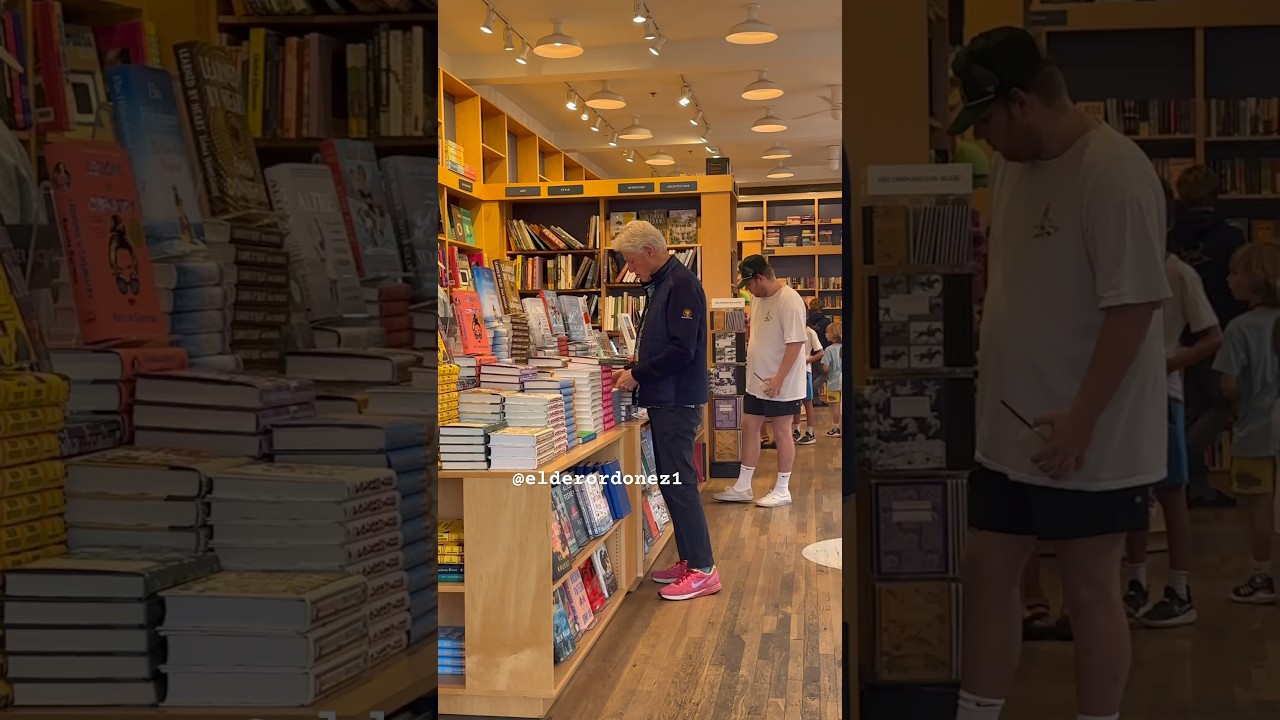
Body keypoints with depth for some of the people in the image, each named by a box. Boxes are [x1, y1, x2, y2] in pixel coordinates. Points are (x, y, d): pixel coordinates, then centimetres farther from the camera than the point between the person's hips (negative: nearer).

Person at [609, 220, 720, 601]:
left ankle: (703, 570, 0)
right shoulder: (662, 284, 16)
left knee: (679, 483, -6)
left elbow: (681, 350, -23)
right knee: (671, 481, 13)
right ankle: (689, 560, 21)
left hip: (677, 401, -10)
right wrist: (633, 370, 10)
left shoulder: (681, 284, -15)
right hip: (664, 399, 10)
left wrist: (638, 375, -16)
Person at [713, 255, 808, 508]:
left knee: (781, 433, 2)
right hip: (756, 381, 9)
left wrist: (778, 378, -25)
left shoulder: (789, 301, -20)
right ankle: (743, 487, 20)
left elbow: (795, 342, -24)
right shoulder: (759, 298, 8)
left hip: (780, 384, -9)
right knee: (749, 428, 11)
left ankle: (782, 490, 14)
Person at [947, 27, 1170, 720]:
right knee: (987, 572, 14)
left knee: (1089, 591, 6)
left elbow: (1134, 304, -22)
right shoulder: (1013, 165, 7)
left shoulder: (1114, 172, -19)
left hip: (1088, 439, -8)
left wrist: (1080, 421, -23)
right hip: (1008, 429, 8)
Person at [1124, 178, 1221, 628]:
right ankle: (1137, 583, 23)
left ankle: (1180, 594, 10)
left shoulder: (1180, 274, -8)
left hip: (1160, 395, -5)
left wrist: (1169, 364, -19)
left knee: (1170, 494, 2)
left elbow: (1214, 337, -8)